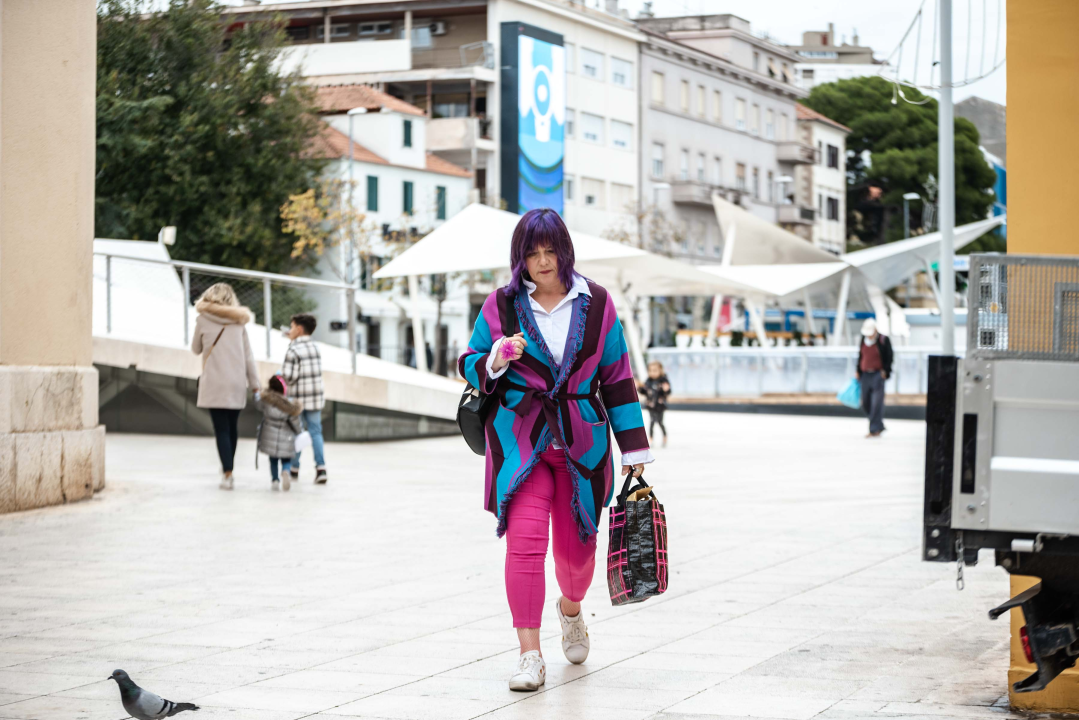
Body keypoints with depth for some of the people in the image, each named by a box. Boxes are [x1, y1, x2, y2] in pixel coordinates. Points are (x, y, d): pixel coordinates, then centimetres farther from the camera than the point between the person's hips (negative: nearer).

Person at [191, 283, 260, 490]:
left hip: (215, 384, -3)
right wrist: (254, 384, 11)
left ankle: (227, 474, -15)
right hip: (237, 383, 3)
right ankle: (228, 467, 29)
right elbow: (248, 356, 7)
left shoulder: (204, 319, 0)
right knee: (232, 426, 16)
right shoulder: (239, 321, 8)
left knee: (222, 429, -5)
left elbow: (196, 349, 13)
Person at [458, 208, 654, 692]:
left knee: (576, 545, 9)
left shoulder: (596, 304, 4)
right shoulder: (502, 306, 1)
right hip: (520, 437, -1)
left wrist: (633, 447, 6)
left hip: (582, 437, 1)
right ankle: (530, 655, -9)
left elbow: (617, 377, 8)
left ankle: (571, 609, 43)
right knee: (525, 542, -14)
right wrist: (496, 360, -16)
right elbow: (469, 366, 8)